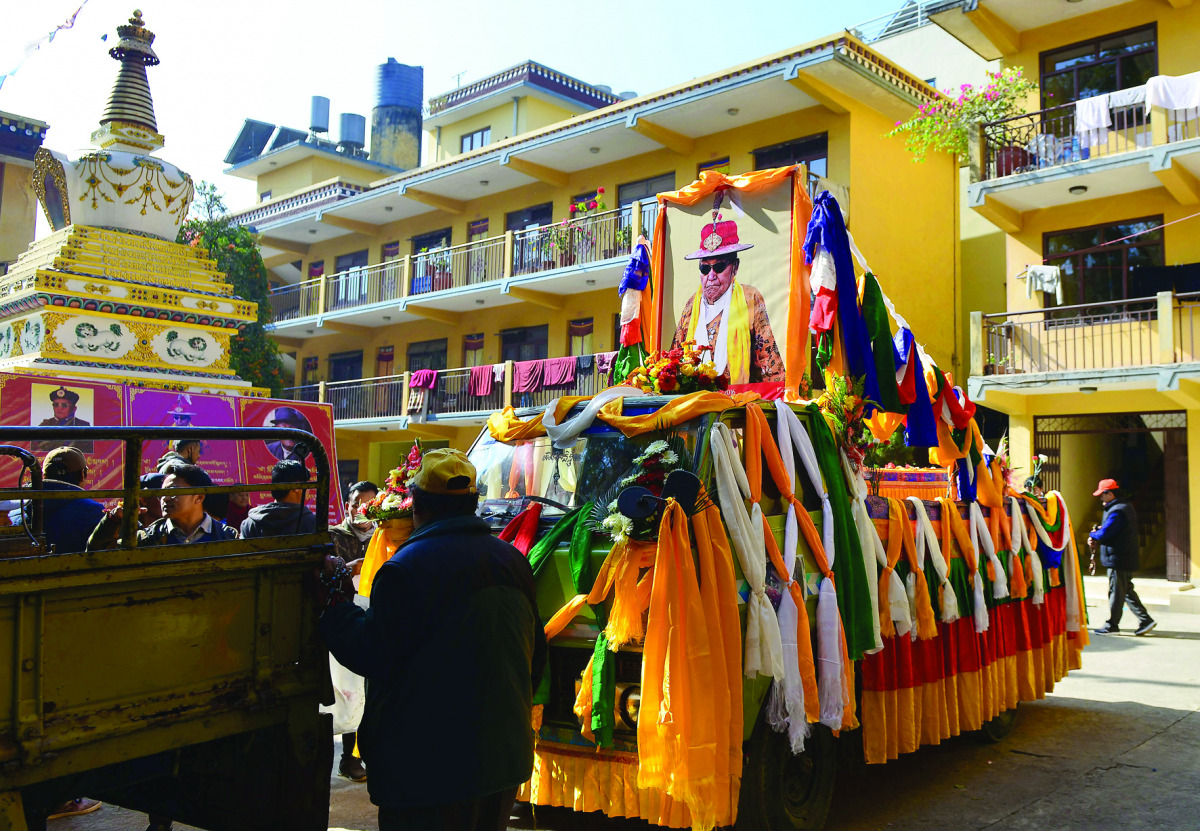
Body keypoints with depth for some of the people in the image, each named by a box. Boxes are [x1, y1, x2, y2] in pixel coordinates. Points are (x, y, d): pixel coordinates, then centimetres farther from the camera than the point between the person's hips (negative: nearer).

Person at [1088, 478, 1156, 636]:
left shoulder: (1117, 511, -20)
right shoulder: (1126, 507, 16)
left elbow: (1104, 533, -26)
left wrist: (1093, 535, -4)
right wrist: (1098, 536, 4)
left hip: (1118, 558, -10)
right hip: (1126, 558, 10)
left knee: (1116, 592, -1)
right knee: (1126, 591, 15)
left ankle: (1112, 625, 6)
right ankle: (1145, 620, 15)